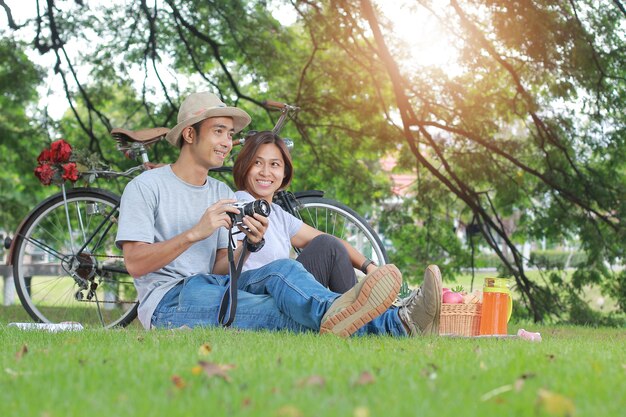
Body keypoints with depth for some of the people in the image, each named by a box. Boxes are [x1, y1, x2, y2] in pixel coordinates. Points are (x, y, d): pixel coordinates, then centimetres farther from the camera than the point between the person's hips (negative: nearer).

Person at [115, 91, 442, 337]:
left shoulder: (222, 193, 21)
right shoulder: (146, 187, 2)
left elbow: (219, 269, 12)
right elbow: (135, 263, -9)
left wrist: (249, 246, -9)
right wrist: (195, 233, -18)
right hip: (169, 301, -6)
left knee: (281, 270, -27)